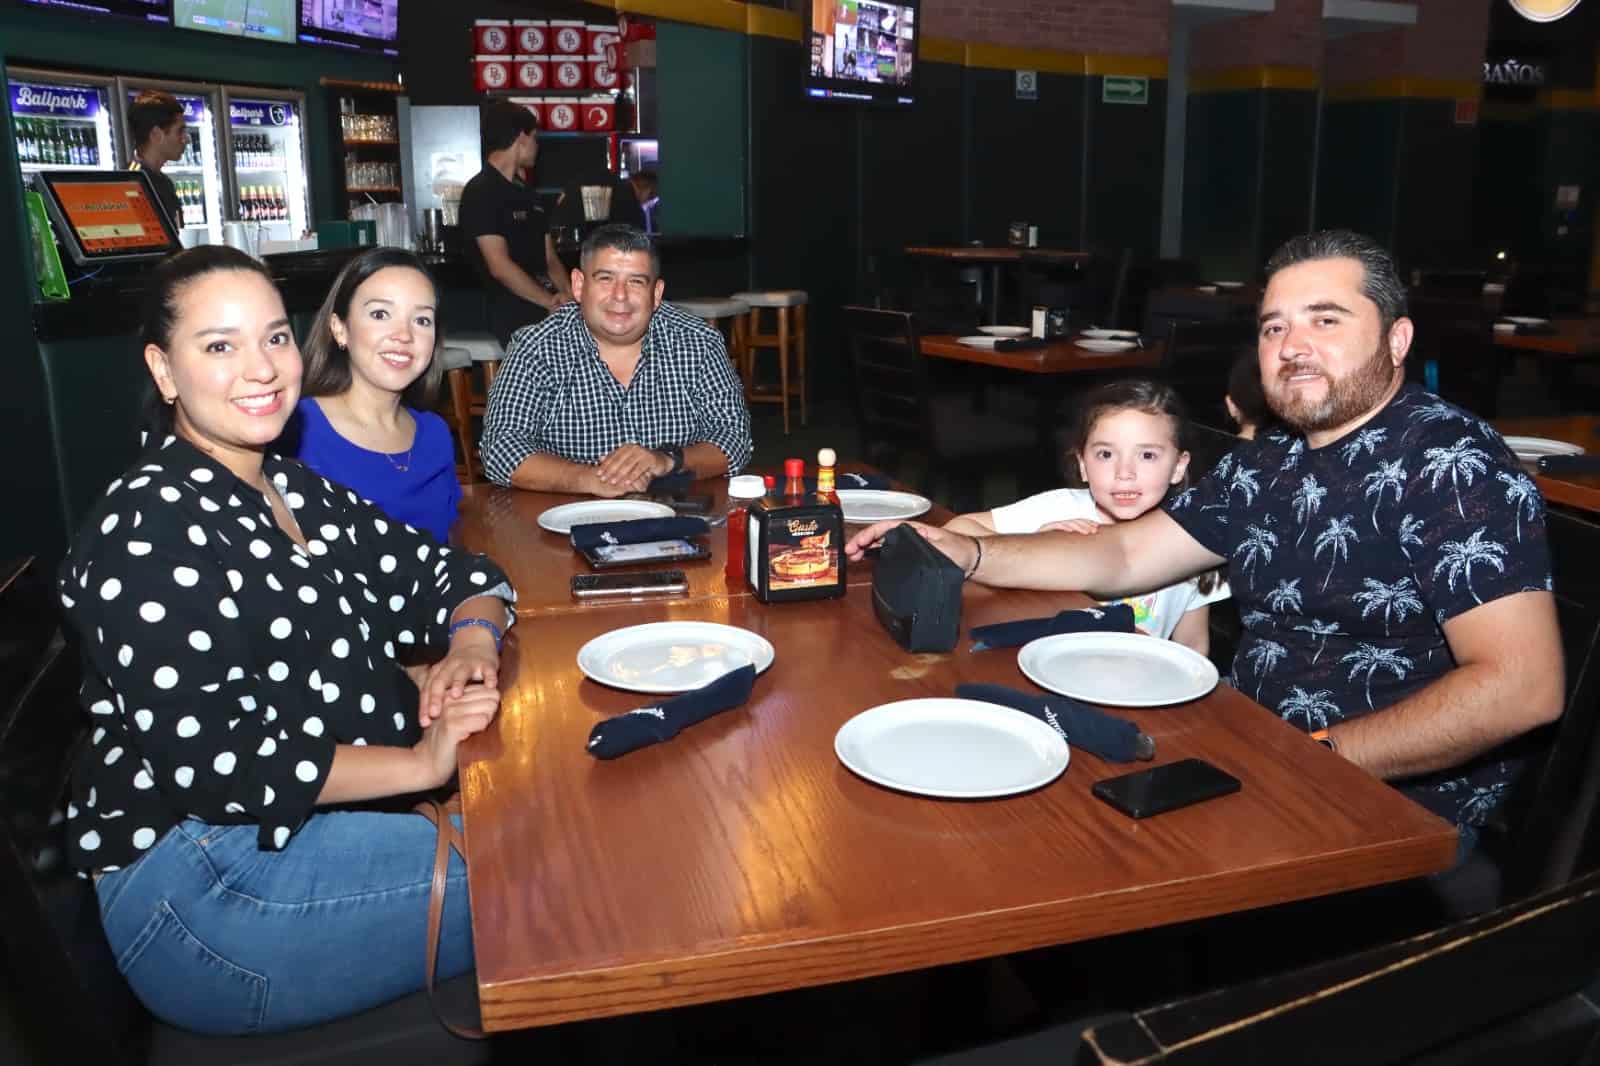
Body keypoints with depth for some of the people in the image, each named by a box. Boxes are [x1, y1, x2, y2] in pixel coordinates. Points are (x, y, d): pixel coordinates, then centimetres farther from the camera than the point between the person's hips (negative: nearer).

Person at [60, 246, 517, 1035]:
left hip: (333, 824, 8)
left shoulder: (302, 495, 11)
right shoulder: (147, 531, -15)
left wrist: (471, 641, -10)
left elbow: (447, 577, 14)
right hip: (202, 885, -8)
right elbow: (206, 757, -22)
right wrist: (423, 763, -18)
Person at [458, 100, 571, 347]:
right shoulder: (481, 193, -7)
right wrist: (552, 302, -13)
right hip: (514, 319, -7)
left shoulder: (527, 194, 19)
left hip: (544, 312, 7)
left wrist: (568, 294, -2)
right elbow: (500, 266, -15)